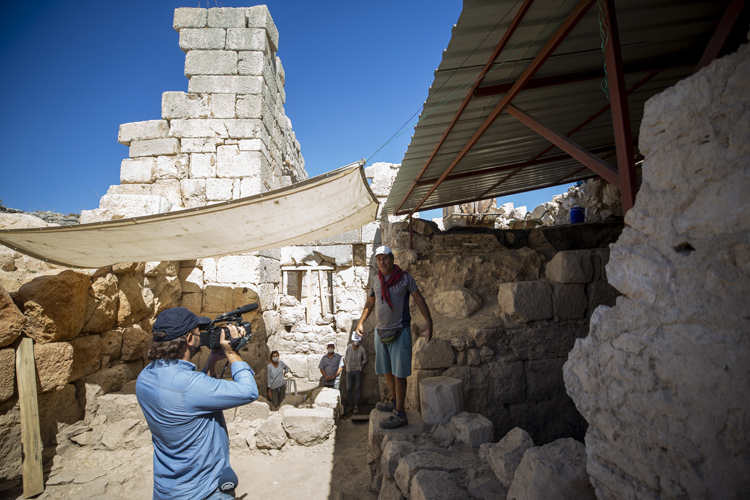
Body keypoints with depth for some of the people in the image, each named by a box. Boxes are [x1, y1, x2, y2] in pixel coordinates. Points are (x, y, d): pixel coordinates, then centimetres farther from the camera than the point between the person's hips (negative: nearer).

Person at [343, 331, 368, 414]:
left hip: (357, 371, 0)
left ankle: (356, 406, 9)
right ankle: (350, 405, 14)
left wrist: (360, 367, 6)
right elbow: (345, 358, 7)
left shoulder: (361, 349, -4)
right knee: (348, 388, -1)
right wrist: (347, 366, 8)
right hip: (349, 371, 1)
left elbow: (365, 359, 7)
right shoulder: (348, 347, -4)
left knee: (357, 388, 1)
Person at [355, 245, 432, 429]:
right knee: (386, 370, 15)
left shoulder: (405, 278, -5)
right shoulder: (376, 282, 7)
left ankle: (400, 414, 5)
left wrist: (429, 322, -11)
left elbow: (419, 299, -4)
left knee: (399, 372, -3)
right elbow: (370, 303, 19)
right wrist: (361, 322, 12)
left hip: (399, 331, -5)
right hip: (380, 331, 5)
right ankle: (394, 401, 35)